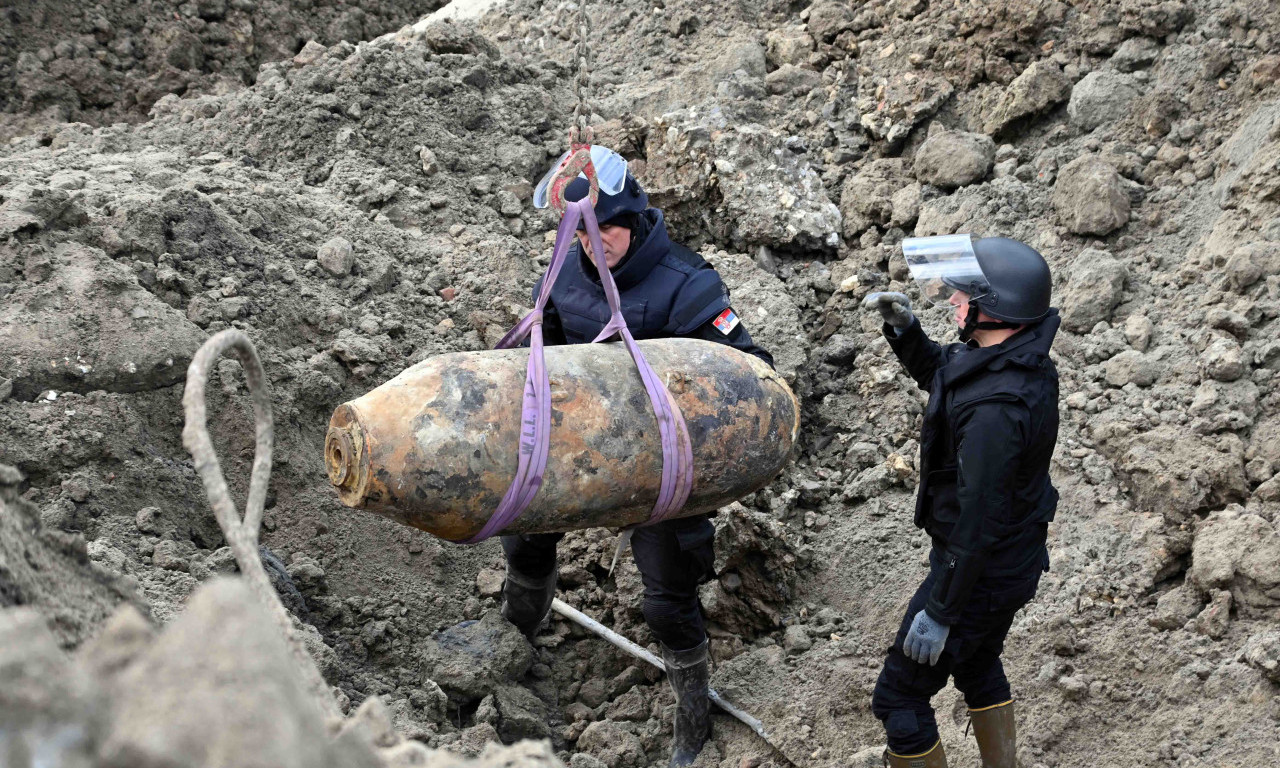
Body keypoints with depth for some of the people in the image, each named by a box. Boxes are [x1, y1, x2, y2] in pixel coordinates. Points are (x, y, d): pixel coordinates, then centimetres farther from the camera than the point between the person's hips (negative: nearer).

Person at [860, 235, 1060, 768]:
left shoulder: (995, 407, -35)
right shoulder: (1021, 360, -5)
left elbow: (978, 522, -31)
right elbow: (937, 375, 15)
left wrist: (939, 613, -23)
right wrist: (903, 328, -3)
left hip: (980, 574, -10)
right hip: (1018, 559, 10)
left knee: (899, 699, 6)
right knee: (978, 664, 31)